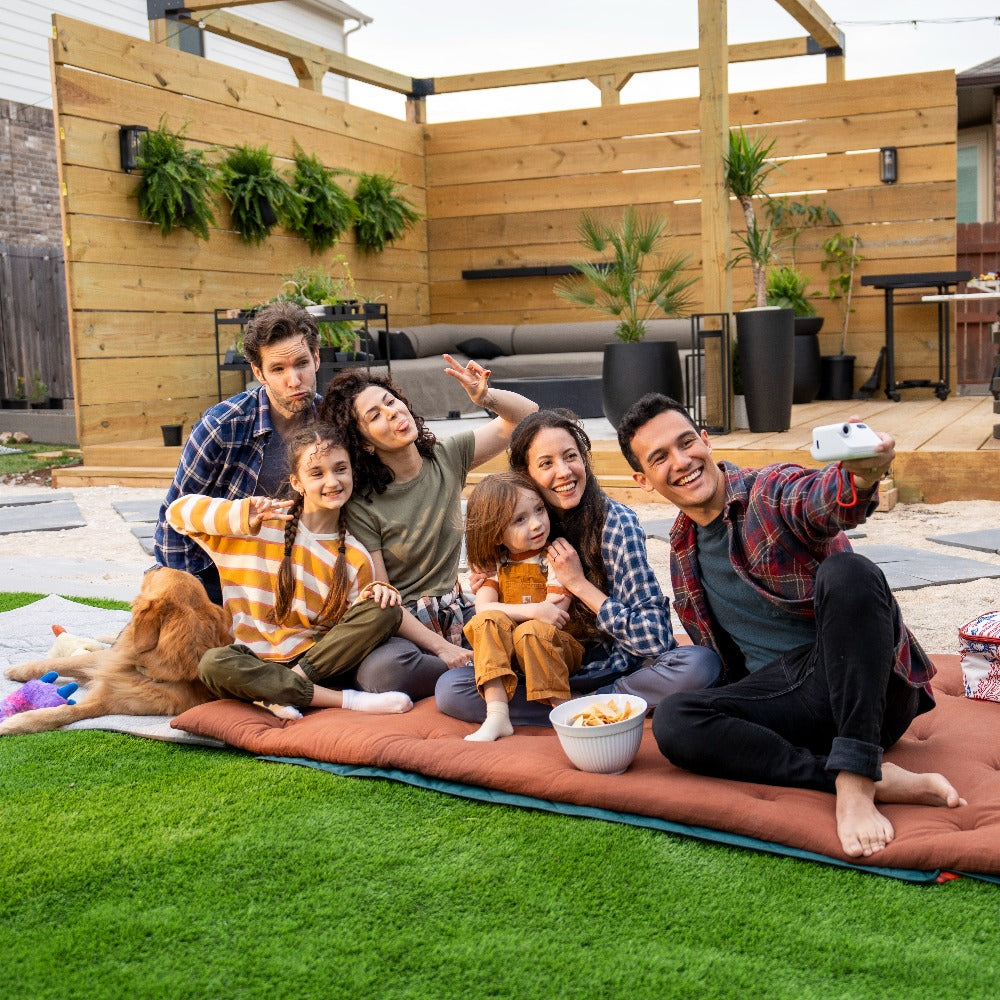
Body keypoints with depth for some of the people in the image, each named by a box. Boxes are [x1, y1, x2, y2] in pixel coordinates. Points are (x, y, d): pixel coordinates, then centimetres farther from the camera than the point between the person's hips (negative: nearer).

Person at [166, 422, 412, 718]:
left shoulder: (356, 558, 4)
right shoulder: (264, 523, 0)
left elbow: (354, 631, 7)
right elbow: (178, 510, -2)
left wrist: (377, 594, -14)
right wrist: (242, 517, -18)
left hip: (319, 660, 1)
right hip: (259, 664, -1)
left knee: (385, 610, -21)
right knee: (213, 663, -34)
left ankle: (278, 697, -24)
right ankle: (346, 700, -28)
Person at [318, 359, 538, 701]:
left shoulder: (448, 458, 1)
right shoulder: (361, 505, -12)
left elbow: (528, 416, 1)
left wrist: (487, 397, -21)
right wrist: (443, 648, -19)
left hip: (458, 611, 3)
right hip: (401, 625, -3)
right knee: (379, 672, -38)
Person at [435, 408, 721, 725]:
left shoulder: (616, 521, -17)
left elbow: (656, 638, -22)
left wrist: (578, 582, -22)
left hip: (615, 667, -3)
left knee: (701, 664, -31)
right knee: (450, 688, -18)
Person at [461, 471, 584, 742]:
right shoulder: (494, 564, 3)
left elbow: (554, 615, -17)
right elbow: (483, 607, -14)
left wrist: (508, 612, -11)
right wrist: (533, 611, -26)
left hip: (558, 650, -3)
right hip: (508, 656, 4)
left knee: (532, 631, -33)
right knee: (487, 621, -23)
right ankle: (497, 715, -29)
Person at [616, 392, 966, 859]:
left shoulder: (770, 491, -4)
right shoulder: (682, 549, 15)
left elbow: (817, 499, -31)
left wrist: (859, 480, -54)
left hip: (860, 685, -4)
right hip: (777, 693, 5)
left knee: (845, 571, -33)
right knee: (672, 721, -24)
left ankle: (856, 783, -37)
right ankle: (879, 780, -26)